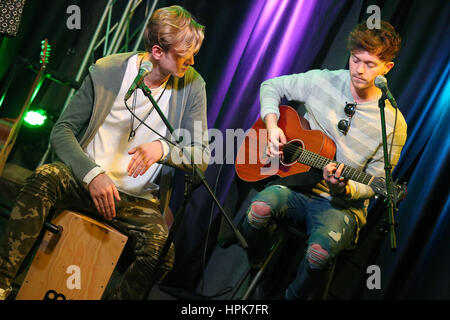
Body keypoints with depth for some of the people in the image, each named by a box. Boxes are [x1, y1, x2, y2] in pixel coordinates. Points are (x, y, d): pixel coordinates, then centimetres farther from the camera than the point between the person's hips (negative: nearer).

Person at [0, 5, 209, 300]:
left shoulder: (192, 85, -3)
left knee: (162, 250, -31)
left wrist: (164, 148, -24)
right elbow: (62, 131, -5)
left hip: (139, 199, 0)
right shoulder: (107, 70, -6)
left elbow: (202, 156, -2)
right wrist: (93, 174, -22)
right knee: (45, 178, -32)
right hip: (85, 180, 0)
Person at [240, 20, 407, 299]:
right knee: (260, 208, -34)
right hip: (296, 187, 2)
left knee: (319, 252, -35)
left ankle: (294, 296, -2)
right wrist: (272, 127, -4)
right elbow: (271, 87, 14)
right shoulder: (321, 82, -1)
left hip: (342, 204, -2)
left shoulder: (393, 125, -7)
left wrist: (343, 189, -25)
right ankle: (254, 268, -2)